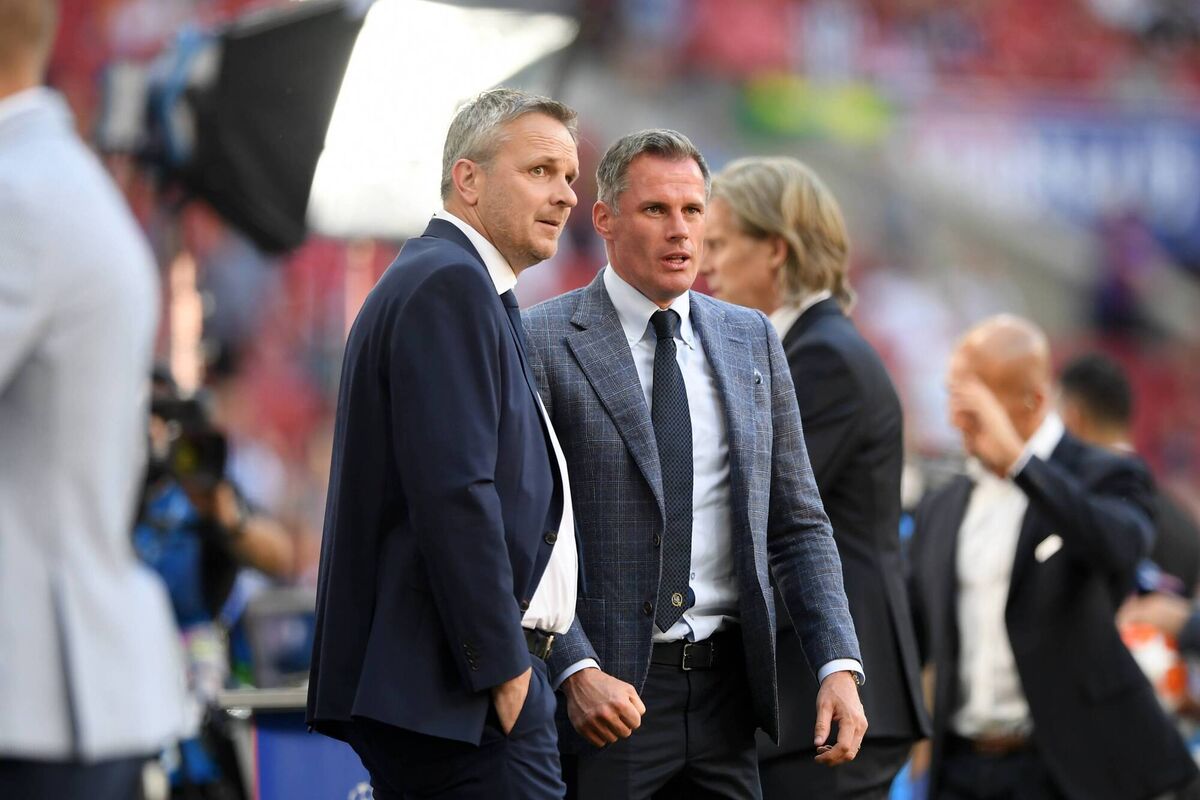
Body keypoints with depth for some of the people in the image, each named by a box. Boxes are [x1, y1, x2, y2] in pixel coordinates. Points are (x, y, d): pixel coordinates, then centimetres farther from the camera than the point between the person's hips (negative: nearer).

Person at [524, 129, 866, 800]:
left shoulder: (752, 341, 12)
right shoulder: (544, 345, -4)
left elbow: (798, 524, 12)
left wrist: (840, 665, 0)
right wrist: (575, 670, -20)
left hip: (724, 691, 4)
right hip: (604, 694, -4)